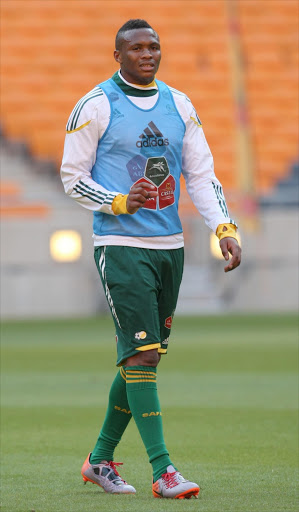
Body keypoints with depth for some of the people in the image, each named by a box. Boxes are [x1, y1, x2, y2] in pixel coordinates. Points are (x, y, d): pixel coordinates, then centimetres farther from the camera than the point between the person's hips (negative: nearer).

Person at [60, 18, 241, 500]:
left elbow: (201, 173, 10)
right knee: (141, 354, -13)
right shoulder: (95, 106, -4)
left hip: (170, 245, 6)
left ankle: (100, 459, 24)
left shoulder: (179, 105, 11)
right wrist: (119, 203, -17)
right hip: (121, 246, -6)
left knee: (141, 357, 11)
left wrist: (225, 229, -3)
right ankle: (162, 471, -15)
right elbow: (72, 175, -1)